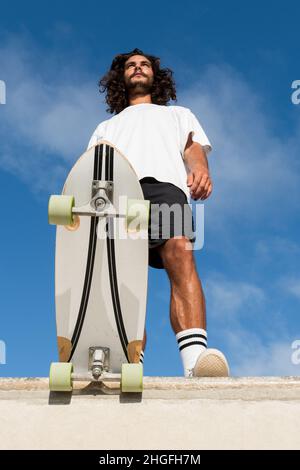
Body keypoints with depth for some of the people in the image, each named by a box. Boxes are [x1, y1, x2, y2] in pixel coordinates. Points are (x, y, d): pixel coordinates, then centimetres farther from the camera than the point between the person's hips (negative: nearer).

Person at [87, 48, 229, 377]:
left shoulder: (179, 114, 40)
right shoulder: (106, 128, 43)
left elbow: (193, 146, 19)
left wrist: (200, 168, -7)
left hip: (164, 184, -2)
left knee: (181, 252, -33)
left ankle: (195, 362, -51)